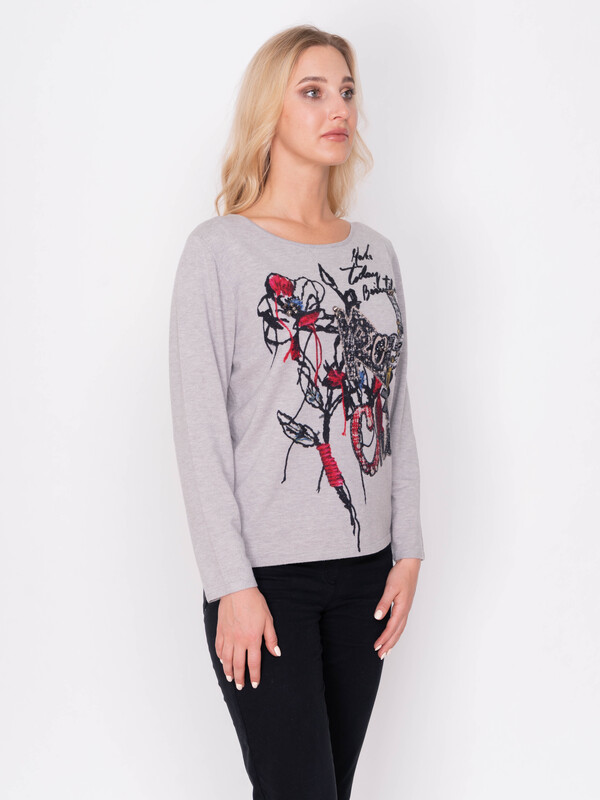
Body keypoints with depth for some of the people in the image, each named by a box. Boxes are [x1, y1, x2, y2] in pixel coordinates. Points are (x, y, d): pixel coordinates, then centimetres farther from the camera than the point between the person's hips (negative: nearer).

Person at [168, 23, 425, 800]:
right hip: (265, 571, -5)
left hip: (365, 567, 5)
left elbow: (396, 414, 12)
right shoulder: (219, 249, -5)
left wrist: (408, 551, 6)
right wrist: (232, 584, -13)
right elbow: (199, 429, -9)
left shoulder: (375, 252, 11)